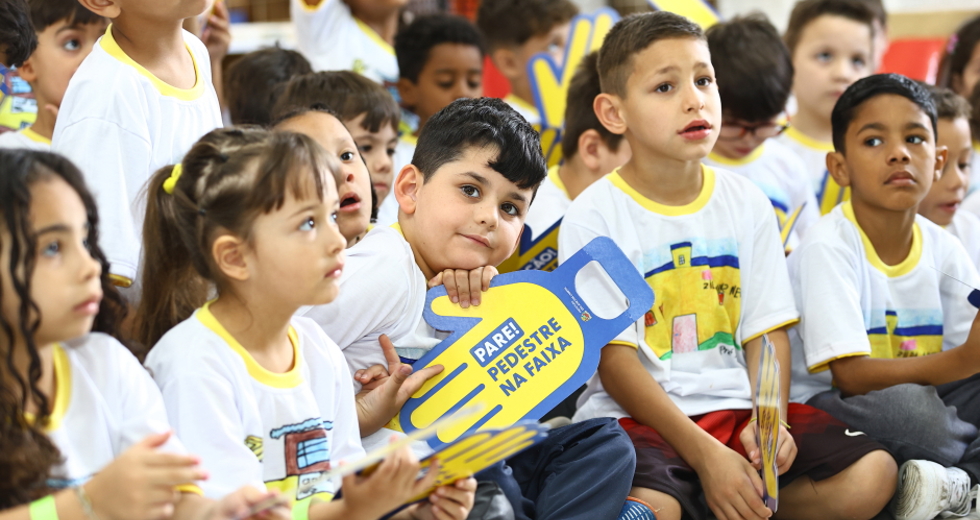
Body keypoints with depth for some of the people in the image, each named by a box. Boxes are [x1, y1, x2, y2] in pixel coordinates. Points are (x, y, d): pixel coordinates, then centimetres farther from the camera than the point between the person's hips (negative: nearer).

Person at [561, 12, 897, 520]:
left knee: (872, 474, -16)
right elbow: (614, 360, -11)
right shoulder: (594, 216, -6)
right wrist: (705, 455, -21)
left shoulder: (746, 202, 9)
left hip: (737, 408, 5)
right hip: (638, 417, -5)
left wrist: (770, 421, -14)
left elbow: (767, 330, 7)